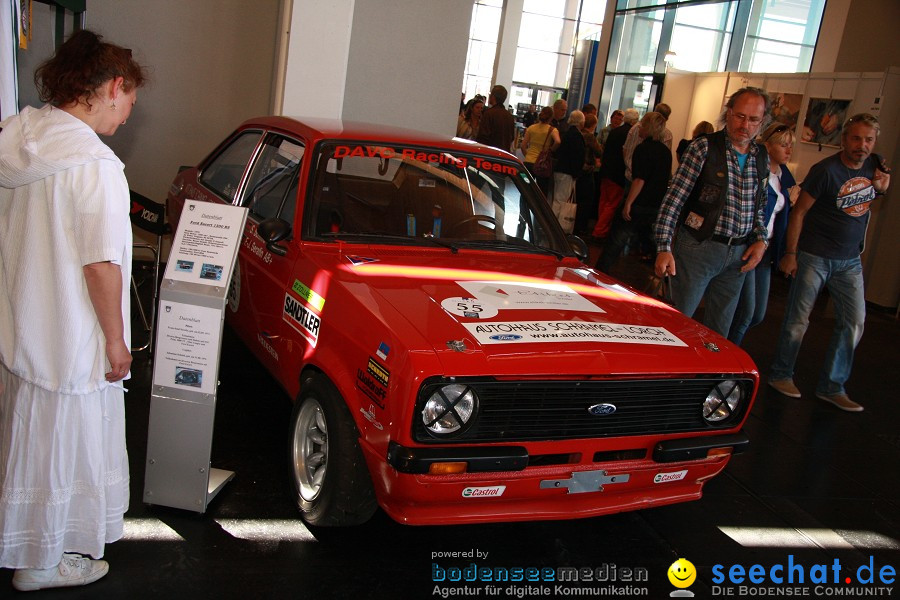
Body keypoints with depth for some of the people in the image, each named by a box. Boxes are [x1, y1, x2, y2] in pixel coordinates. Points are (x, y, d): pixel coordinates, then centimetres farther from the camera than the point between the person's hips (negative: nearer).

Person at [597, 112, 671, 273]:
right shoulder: (666, 151, 10)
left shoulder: (643, 148, -12)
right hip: (658, 206, 7)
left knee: (615, 243, -1)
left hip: (640, 205, -7)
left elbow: (640, 179, -20)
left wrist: (628, 203, -19)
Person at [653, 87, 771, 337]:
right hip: (698, 248, -5)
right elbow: (674, 198, -13)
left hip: (739, 255, 5)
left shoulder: (762, 158, 9)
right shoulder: (705, 147, -8)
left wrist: (761, 240, 4)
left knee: (719, 329, 14)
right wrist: (664, 247, -20)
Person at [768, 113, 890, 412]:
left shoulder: (873, 166, 3)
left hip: (850, 261, 6)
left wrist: (883, 187, -2)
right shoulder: (826, 170, -15)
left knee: (854, 322, 4)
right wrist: (790, 253, -13)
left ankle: (831, 387, 14)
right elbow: (799, 212, -12)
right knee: (798, 320, 1)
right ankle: (781, 375, 19)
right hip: (814, 257, -6)